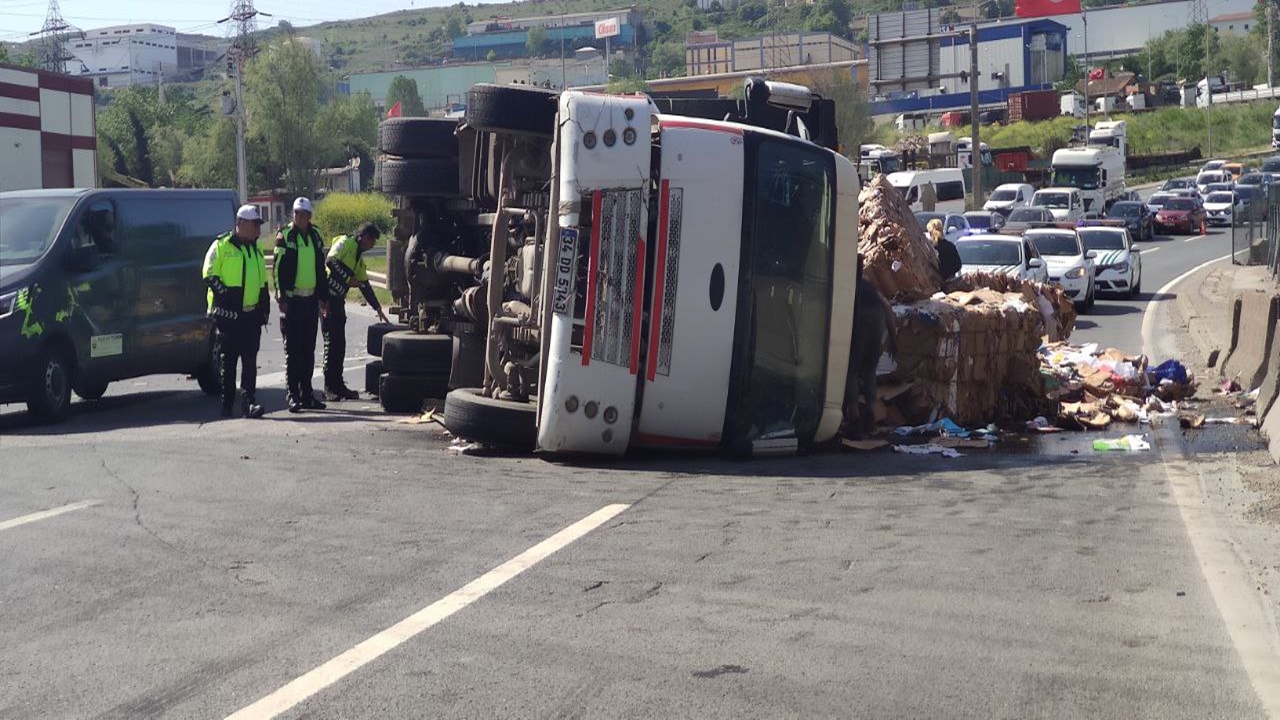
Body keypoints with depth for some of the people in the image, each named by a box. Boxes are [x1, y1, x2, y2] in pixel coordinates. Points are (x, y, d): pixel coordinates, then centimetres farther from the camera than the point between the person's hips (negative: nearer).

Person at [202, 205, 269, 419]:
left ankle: (249, 401, -2)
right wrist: (225, 293, -15)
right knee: (228, 360, 2)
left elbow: (262, 281, 23)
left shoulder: (255, 248, 17)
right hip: (228, 314, -5)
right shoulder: (221, 246, -3)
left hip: (252, 314, 5)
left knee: (250, 360, -1)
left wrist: (265, 308, 18)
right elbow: (209, 276, -7)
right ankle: (227, 404, 9)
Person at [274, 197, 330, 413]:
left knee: (308, 349, 9)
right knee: (292, 350, -1)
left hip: (311, 299, 5)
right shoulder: (285, 235, -5)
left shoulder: (315, 235, 12)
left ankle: (307, 394, 16)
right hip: (292, 300, -5)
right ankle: (293, 396, 3)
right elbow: (278, 268, -8)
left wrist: (324, 296, 16)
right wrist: (281, 297, -14)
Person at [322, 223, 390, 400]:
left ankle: (338, 385, 14)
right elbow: (331, 261, -20)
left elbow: (365, 285, 26)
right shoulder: (345, 242, -4)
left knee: (340, 344, 9)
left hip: (339, 300, 9)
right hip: (328, 297, -9)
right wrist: (348, 278, -13)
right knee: (331, 342, -7)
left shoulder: (359, 257, 22)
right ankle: (329, 387, -3)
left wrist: (378, 308, 24)